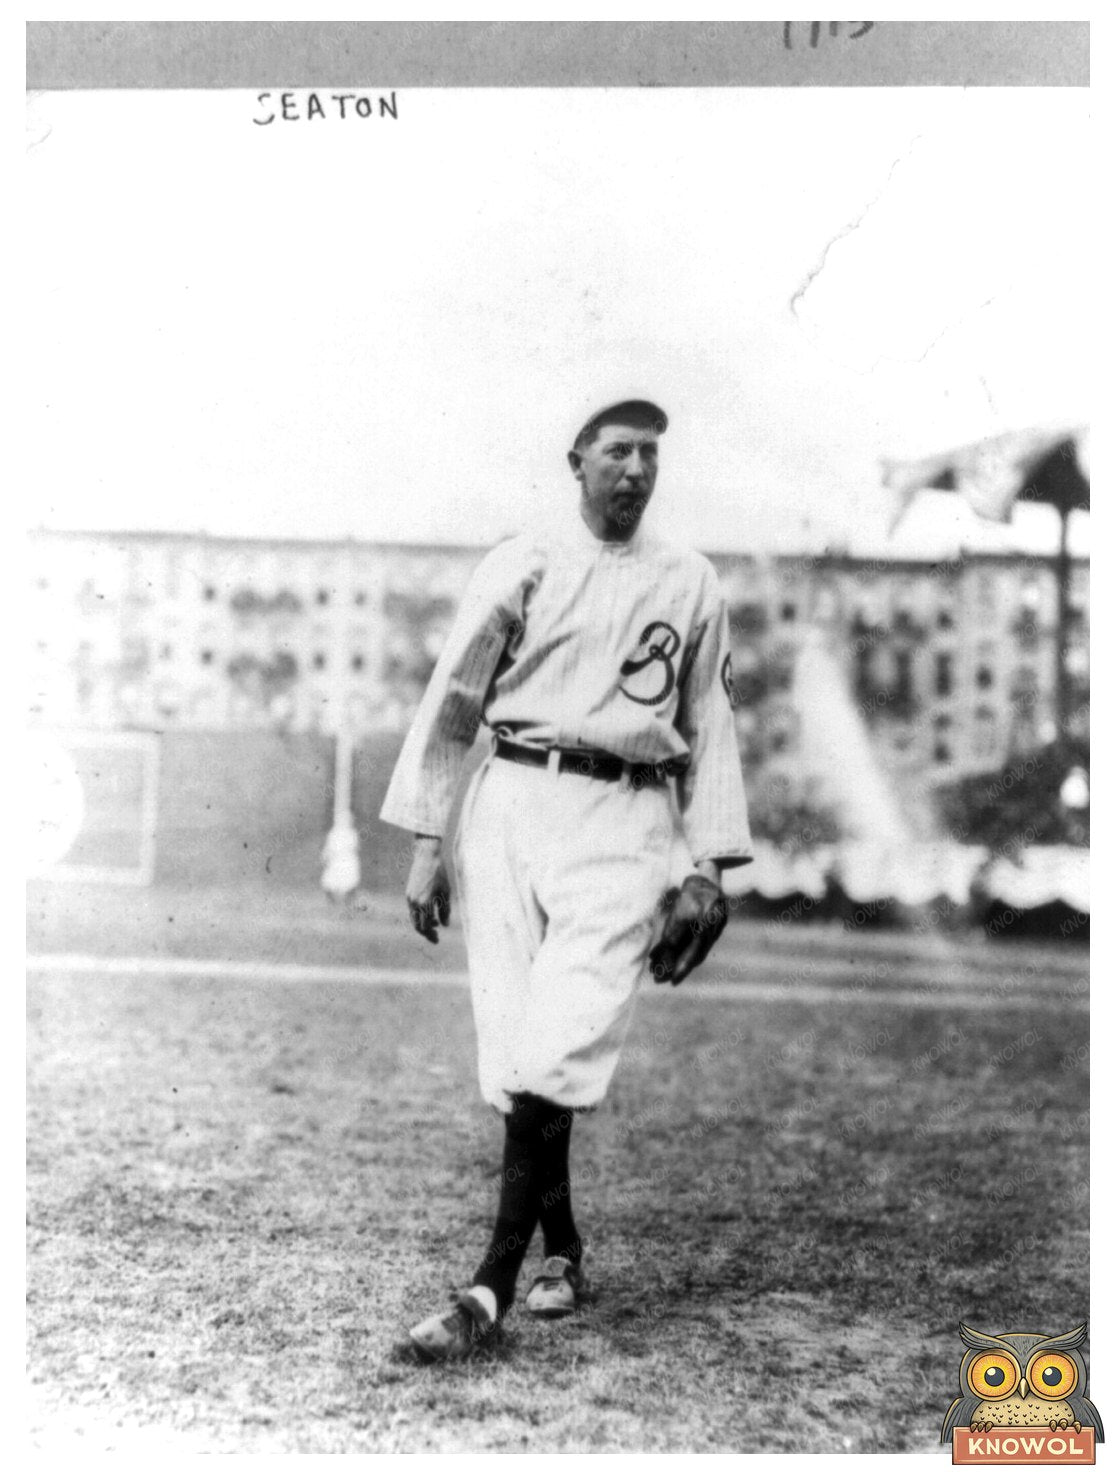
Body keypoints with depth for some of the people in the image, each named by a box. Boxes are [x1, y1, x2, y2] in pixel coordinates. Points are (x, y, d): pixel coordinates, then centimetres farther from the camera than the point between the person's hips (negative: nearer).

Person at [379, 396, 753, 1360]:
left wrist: (712, 865, 7)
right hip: (510, 808, 1)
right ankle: (562, 1253, 19)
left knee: (558, 1052, -13)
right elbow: (453, 700, 6)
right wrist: (425, 844, 0)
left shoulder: (691, 585, 12)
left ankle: (492, 1287, -11)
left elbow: (709, 727, 14)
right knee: (512, 1051, 1)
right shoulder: (522, 565, 7)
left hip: (624, 820, -1)